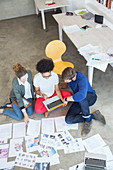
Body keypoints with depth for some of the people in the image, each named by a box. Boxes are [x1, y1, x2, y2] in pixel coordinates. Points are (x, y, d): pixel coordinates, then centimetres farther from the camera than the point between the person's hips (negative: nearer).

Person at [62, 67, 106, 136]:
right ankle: (93, 115, -10)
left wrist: (66, 99, -38)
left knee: (81, 97, -44)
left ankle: (88, 120, -22)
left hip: (90, 97, -6)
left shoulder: (82, 78, -32)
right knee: (68, 120, -19)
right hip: (80, 102, 6)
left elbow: (82, 95, -50)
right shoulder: (69, 75, -10)